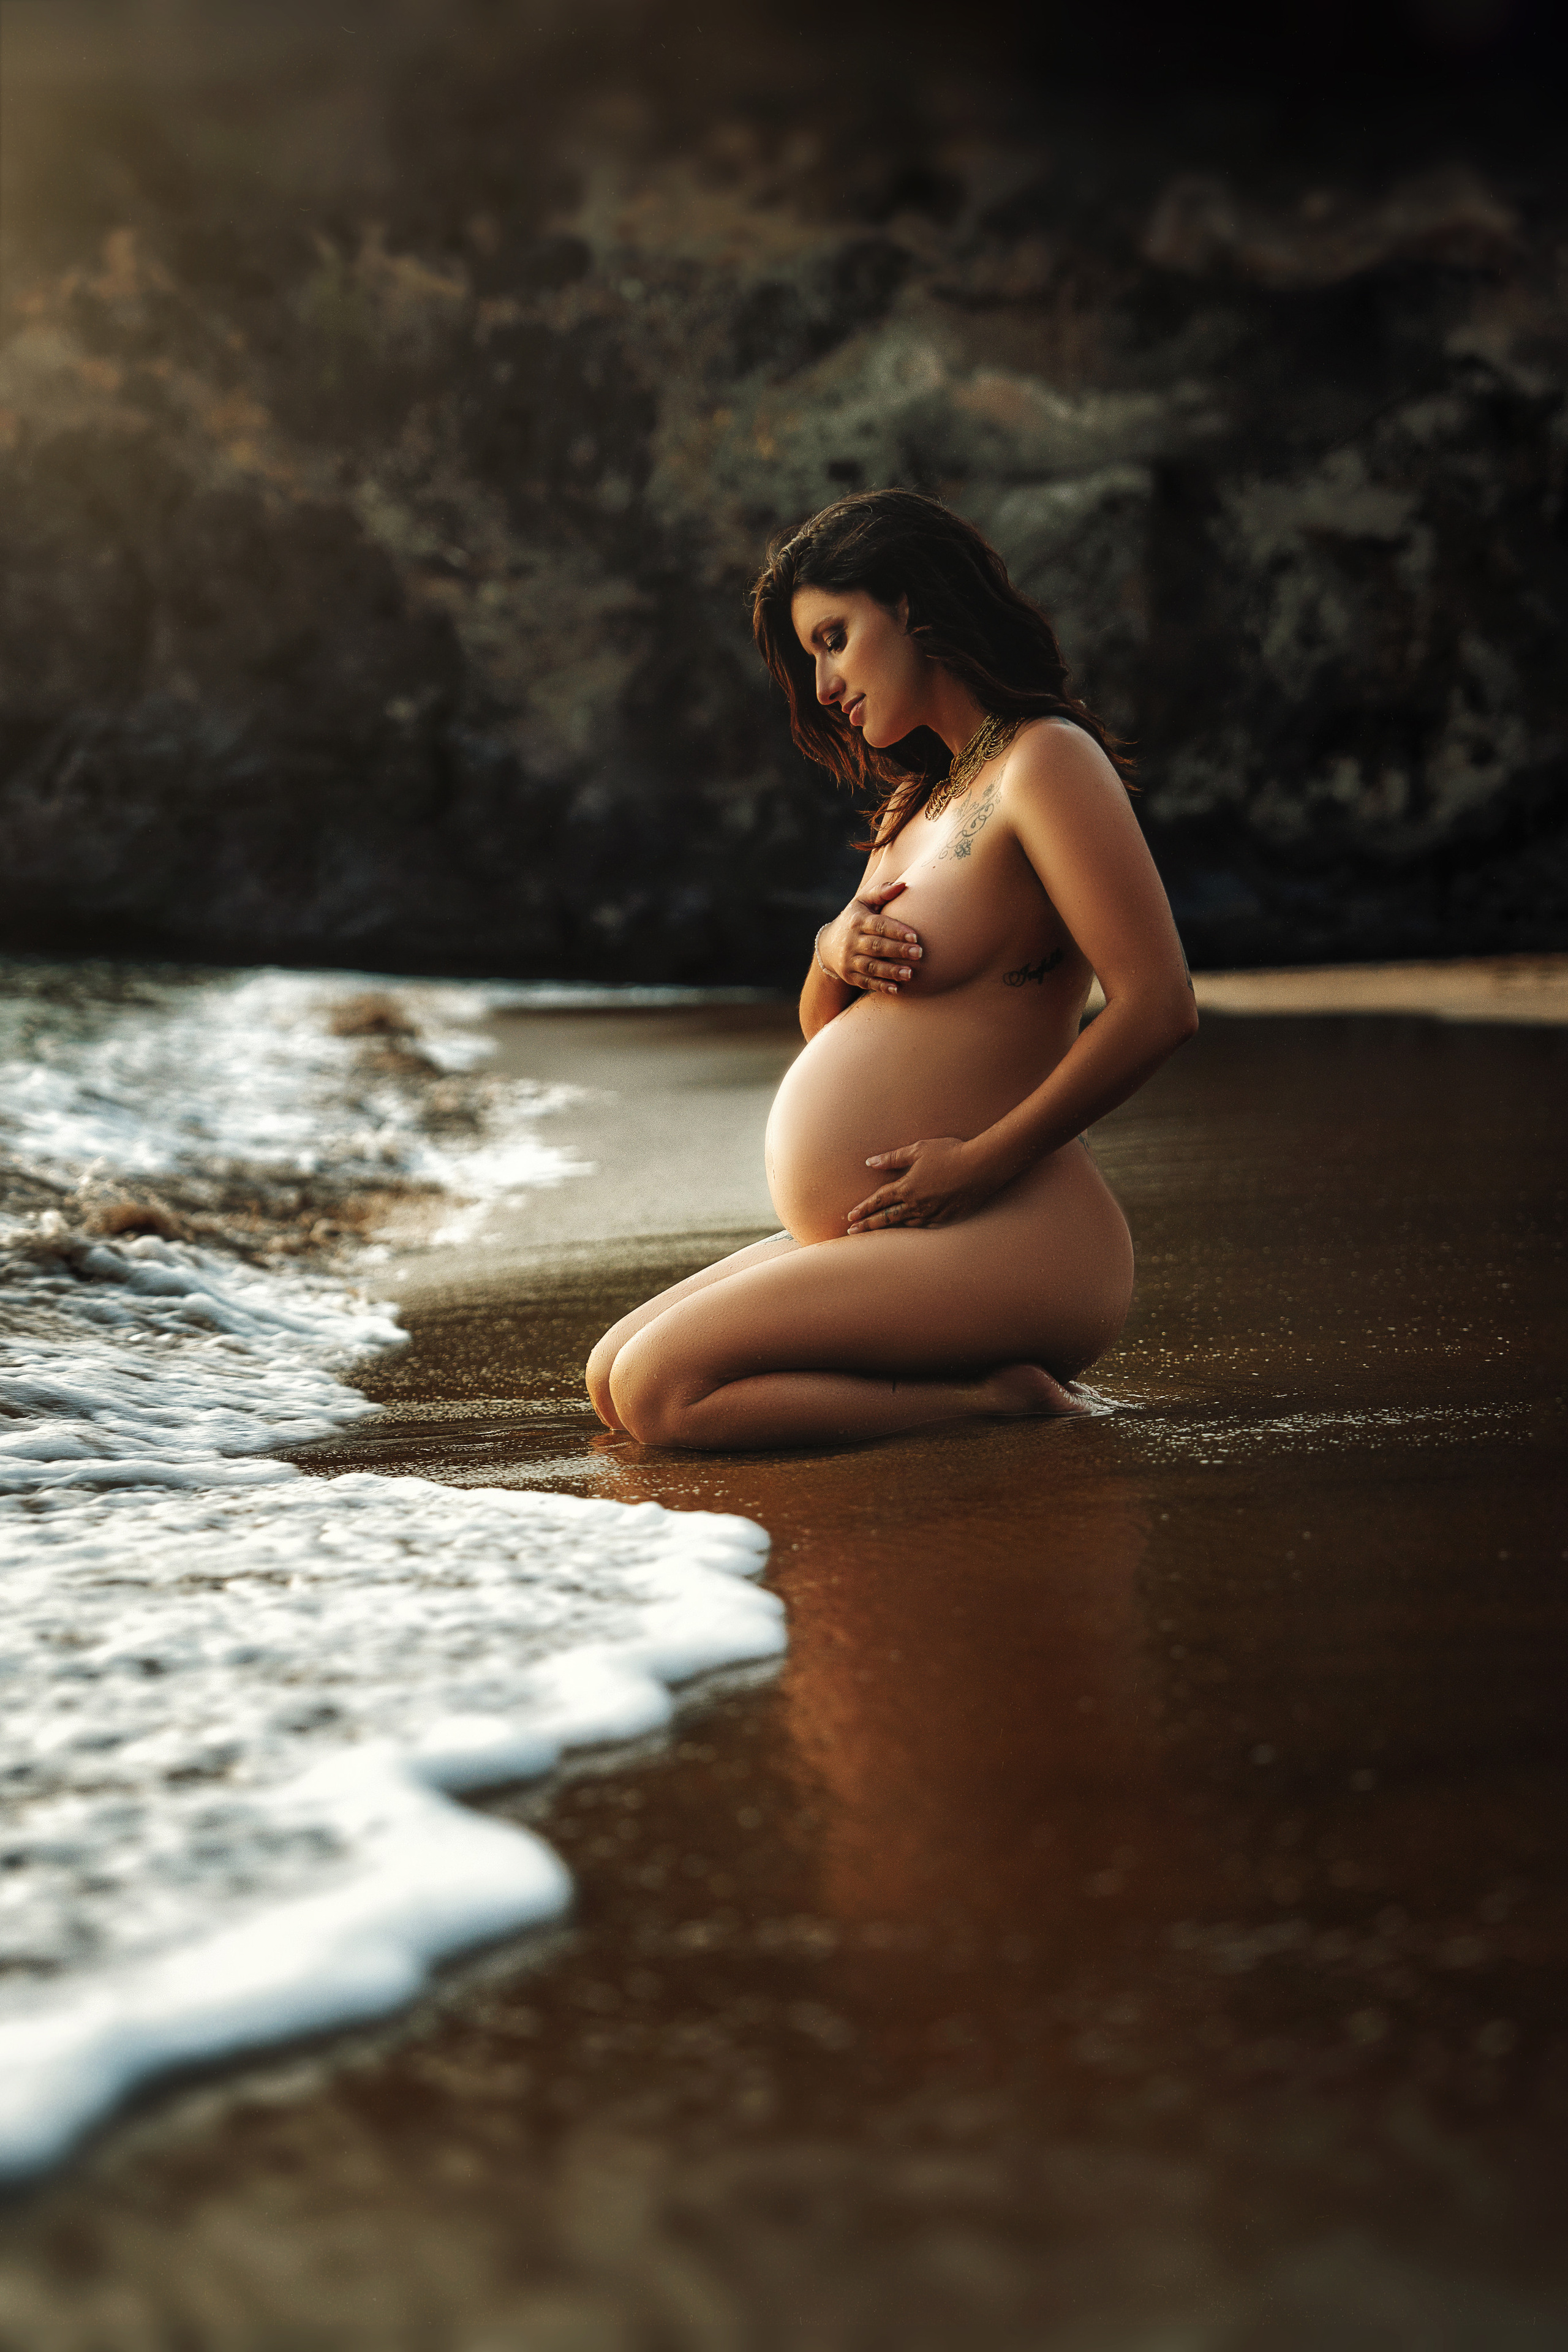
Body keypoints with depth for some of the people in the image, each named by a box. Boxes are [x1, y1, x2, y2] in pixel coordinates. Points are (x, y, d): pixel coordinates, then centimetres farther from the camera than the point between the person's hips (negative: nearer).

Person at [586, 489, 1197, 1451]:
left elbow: (1159, 1006, -20)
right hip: (883, 1245, 10)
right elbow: (824, 1024, 25)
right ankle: (973, 1373, 6)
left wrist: (980, 1163, -18)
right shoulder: (921, 794, 19)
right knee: (611, 1380, 9)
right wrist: (834, 953, 0)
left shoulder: (1047, 760, -10)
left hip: (1003, 1246, -10)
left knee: (661, 1391, -21)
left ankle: (993, 1395, -10)